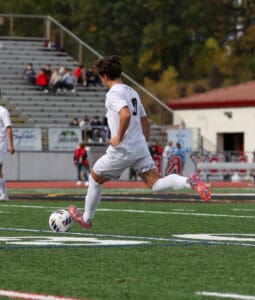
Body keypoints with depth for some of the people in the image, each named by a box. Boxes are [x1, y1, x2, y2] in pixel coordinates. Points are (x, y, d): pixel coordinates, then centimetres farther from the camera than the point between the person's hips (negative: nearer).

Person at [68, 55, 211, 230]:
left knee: (94, 178, 16)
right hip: (141, 148, 7)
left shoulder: (113, 93, -11)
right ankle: (190, 182, -29)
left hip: (122, 150, -7)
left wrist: (119, 137, -20)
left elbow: (126, 114, -30)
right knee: (156, 184, -3)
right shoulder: (132, 92, 17)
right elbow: (145, 121, 24)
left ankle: (86, 219, 29)